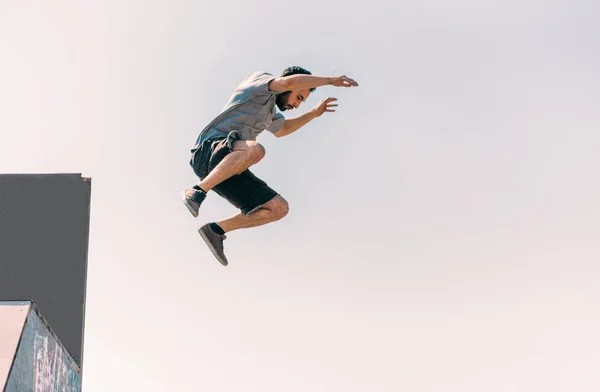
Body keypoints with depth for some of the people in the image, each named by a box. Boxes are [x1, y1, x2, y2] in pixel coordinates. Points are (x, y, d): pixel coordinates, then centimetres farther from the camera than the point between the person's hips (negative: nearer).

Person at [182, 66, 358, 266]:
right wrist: (330, 80, -12)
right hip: (208, 152, -9)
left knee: (279, 208, 1)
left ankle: (216, 230, 4)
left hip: (228, 169, 9)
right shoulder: (259, 80, 2)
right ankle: (197, 192, -33)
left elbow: (281, 129, 50)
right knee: (254, 150, -40)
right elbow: (291, 82, -20)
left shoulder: (269, 109, 28)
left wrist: (314, 113, 44)